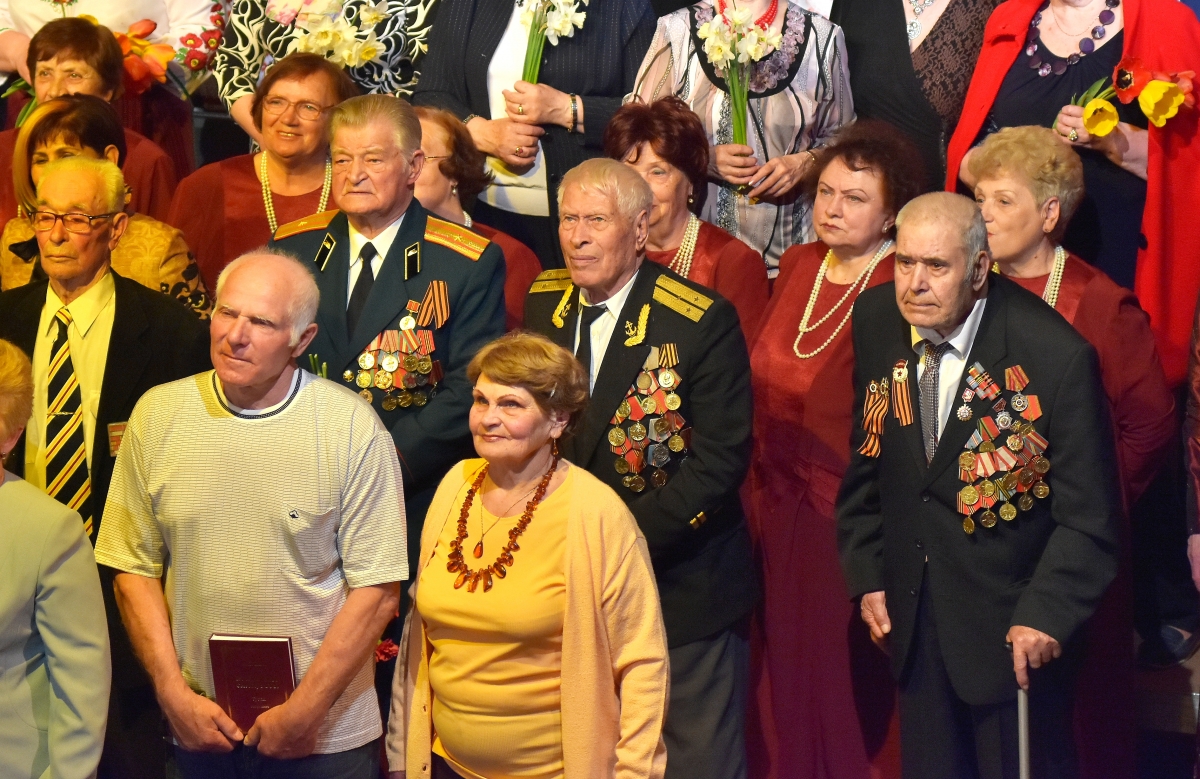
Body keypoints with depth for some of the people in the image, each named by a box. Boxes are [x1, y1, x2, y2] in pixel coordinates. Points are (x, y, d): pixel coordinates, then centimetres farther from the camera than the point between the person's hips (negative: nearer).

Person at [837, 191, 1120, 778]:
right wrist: (866, 575, 6)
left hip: (1013, 625, -4)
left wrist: (1046, 615, -22)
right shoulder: (876, 321, -4)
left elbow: (1088, 518, -14)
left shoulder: (1057, 357, -19)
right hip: (913, 616, 5)